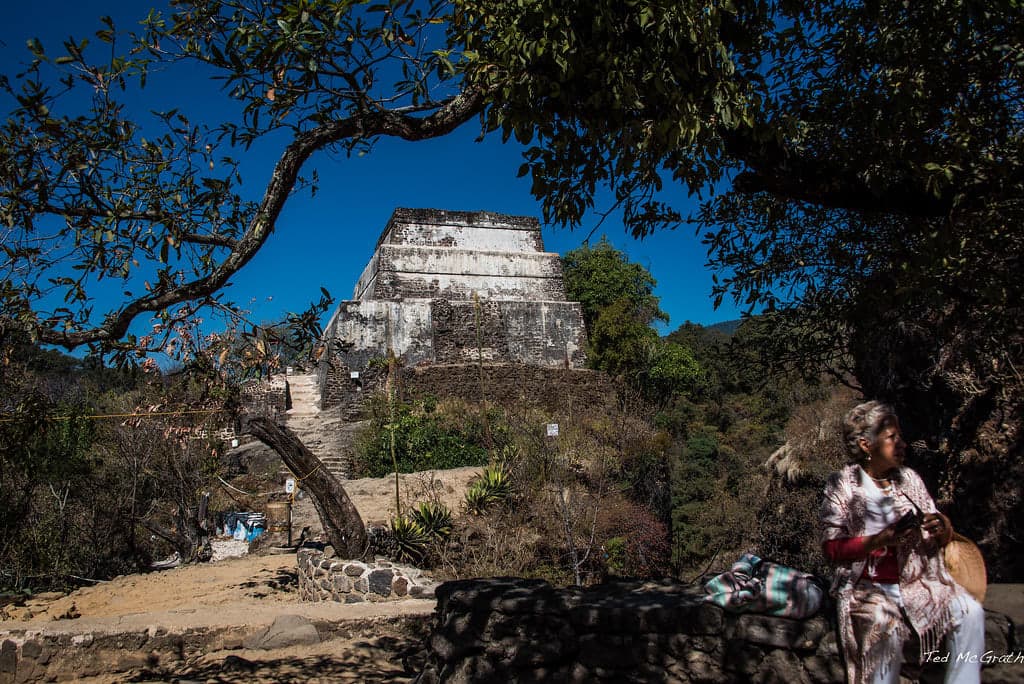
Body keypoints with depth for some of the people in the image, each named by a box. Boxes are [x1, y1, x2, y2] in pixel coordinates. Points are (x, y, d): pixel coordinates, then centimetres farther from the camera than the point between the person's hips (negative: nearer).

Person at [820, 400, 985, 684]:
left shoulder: (910, 479, 11)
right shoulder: (842, 485, -2)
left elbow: (939, 540, 14)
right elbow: (832, 549, -9)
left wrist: (942, 529, -10)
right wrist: (881, 540, -23)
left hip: (916, 582, 5)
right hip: (867, 585, -4)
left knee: (970, 612, -19)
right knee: (888, 625, -32)